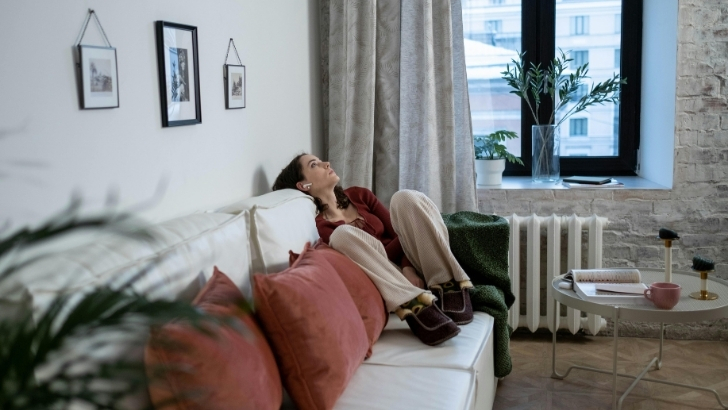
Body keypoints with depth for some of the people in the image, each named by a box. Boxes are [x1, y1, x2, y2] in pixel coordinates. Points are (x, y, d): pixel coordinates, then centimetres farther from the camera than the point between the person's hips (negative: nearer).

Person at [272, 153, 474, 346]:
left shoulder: (359, 195, 13)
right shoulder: (319, 226, -2)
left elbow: (397, 231, 1)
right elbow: (376, 256, -11)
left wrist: (408, 269, -16)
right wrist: (413, 233, -12)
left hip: (411, 269, 4)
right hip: (387, 287, -4)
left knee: (406, 197, -17)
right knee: (343, 233, -28)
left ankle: (450, 289, -25)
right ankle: (415, 307, -41)